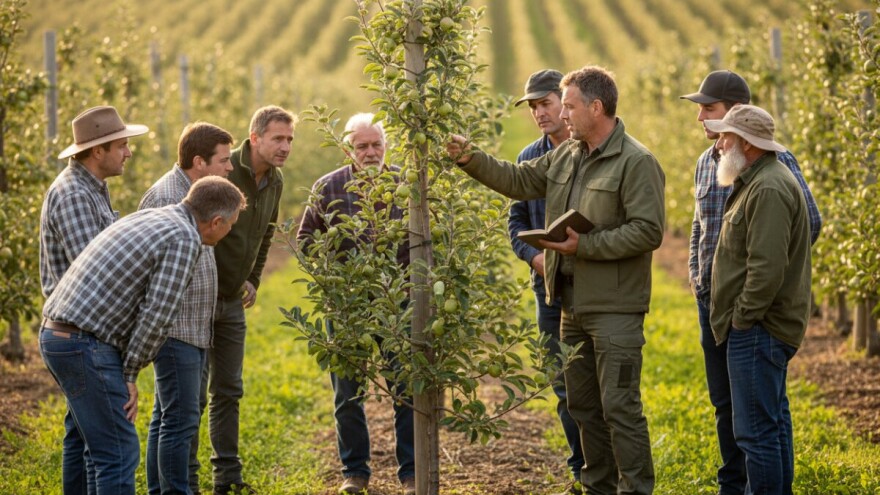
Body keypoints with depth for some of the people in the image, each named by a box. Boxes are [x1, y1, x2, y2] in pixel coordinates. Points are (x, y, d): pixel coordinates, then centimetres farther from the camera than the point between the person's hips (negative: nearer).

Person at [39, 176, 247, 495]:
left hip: (55, 334, 10)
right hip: (85, 345, -10)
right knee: (120, 454, -5)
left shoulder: (148, 218, 18)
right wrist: (130, 374, -7)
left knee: (109, 447, 19)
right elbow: (156, 314, -15)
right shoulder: (184, 239, -10)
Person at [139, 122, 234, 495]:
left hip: (194, 329, 10)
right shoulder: (164, 197, -18)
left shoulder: (192, 195, 13)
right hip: (175, 330, -10)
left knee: (167, 417, 15)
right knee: (180, 419, -8)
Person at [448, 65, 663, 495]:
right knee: (583, 406, 16)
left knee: (620, 407, -7)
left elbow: (649, 231, -20)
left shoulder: (636, 162, -14)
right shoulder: (566, 156, 12)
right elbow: (519, 180, 18)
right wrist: (471, 160, 6)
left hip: (615, 308, -9)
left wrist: (586, 245, -22)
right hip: (573, 304, 9)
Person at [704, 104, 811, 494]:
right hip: (761, 328, 11)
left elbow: (767, 268, -26)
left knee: (757, 431, -8)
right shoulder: (757, 181, 15)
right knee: (773, 421, 18)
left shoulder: (769, 189, -19)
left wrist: (743, 316, -16)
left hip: (757, 330, -11)